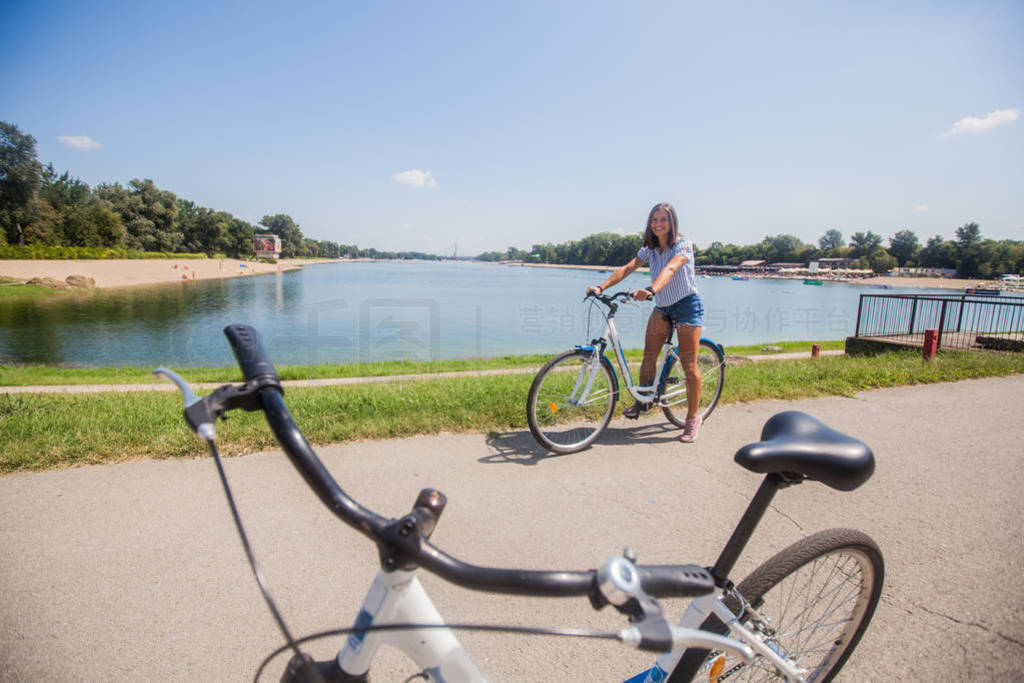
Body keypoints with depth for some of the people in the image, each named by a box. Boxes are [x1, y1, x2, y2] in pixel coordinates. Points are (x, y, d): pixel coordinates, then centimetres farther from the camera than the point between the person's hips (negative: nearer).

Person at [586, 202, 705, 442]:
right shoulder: (649, 249, 3)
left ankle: (693, 418, 5)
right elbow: (627, 268, -10)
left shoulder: (683, 244, -14)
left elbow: (670, 269, -34)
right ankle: (642, 401, 16)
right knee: (649, 355, -1)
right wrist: (601, 287, -25)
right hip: (661, 307, 6)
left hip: (687, 305, -5)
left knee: (688, 364, -5)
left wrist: (651, 290, -53)